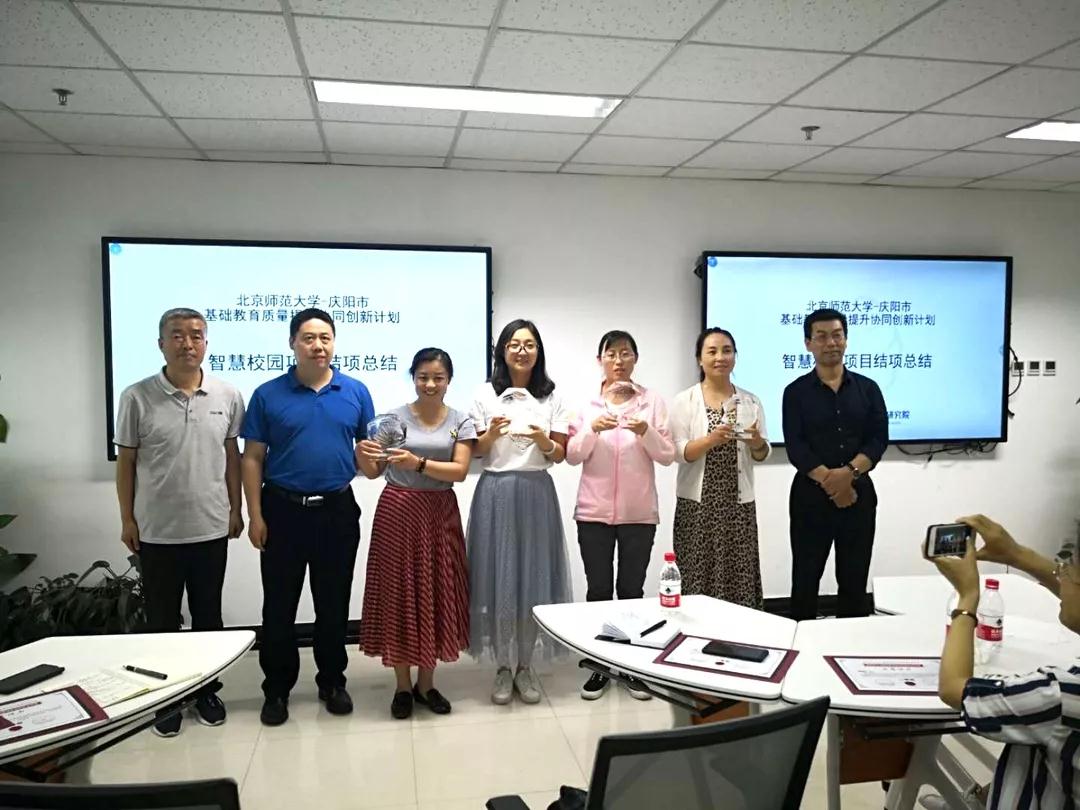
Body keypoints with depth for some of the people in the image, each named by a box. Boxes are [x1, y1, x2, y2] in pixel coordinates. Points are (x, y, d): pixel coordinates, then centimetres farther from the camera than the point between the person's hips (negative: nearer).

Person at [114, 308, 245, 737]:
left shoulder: (227, 396, -2)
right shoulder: (137, 397, -6)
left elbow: (232, 457, 6)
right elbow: (125, 461, -1)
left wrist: (235, 509, 6)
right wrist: (127, 519, -2)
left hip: (211, 528, 2)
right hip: (157, 531, -1)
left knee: (208, 616, 14)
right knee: (162, 620, 11)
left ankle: (207, 690, 30)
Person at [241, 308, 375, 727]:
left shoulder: (356, 392, 2)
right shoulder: (268, 395, -2)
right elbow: (252, 458, -1)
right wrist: (255, 515, -6)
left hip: (337, 509, 1)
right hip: (282, 509, -1)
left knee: (334, 604, 11)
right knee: (279, 606, 8)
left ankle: (332, 682, 28)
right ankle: (277, 688, 23)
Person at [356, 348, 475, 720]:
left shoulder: (460, 421, 3)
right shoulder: (394, 417, 1)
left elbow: (460, 471, -9)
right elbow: (373, 472, 1)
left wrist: (419, 464, -24)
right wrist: (364, 455, -21)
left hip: (439, 514, 1)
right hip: (397, 512, -1)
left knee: (436, 593, 5)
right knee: (398, 592, 3)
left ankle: (426, 682, 22)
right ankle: (403, 685, 17)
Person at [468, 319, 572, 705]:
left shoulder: (551, 397, 5)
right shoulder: (486, 394, 3)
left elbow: (560, 455, 5)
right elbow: (475, 451, 4)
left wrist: (543, 440, -15)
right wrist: (491, 434, -15)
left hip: (536, 493, 1)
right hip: (495, 493, -1)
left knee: (533, 578, 5)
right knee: (497, 579, 2)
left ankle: (525, 667, 20)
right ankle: (502, 668, 16)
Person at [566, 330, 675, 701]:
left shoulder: (653, 401, 1)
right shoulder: (586, 403, 3)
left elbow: (667, 456, -2)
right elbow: (573, 456, -1)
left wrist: (646, 432, -20)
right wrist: (592, 429, -19)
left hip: (639, 512, 0)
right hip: (594, 511, 1)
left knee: (632, 589, 6)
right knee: (598, 590, 5)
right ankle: (599, 666, 17)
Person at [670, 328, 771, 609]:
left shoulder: (750, 401, 7)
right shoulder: (684, 400, -1)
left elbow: (761, 456, 7)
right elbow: (678, 452, -8)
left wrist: (757, 442, -16)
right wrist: (711, 439, -25)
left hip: (739, 503, 2)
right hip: (697, 503, -2)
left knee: (738, 579, 2)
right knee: (697, 580, -2)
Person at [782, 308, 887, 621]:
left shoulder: (868, 388, 7)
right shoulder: (796, 392, 1)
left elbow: (879, 439, -2)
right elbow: (795, 447, -8)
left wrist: (849, 472, -19)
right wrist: (830, 483, -17)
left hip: (859, 493, 2)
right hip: (810, 495, -2)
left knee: (854, 581, 10)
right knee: (806, 579, 5)